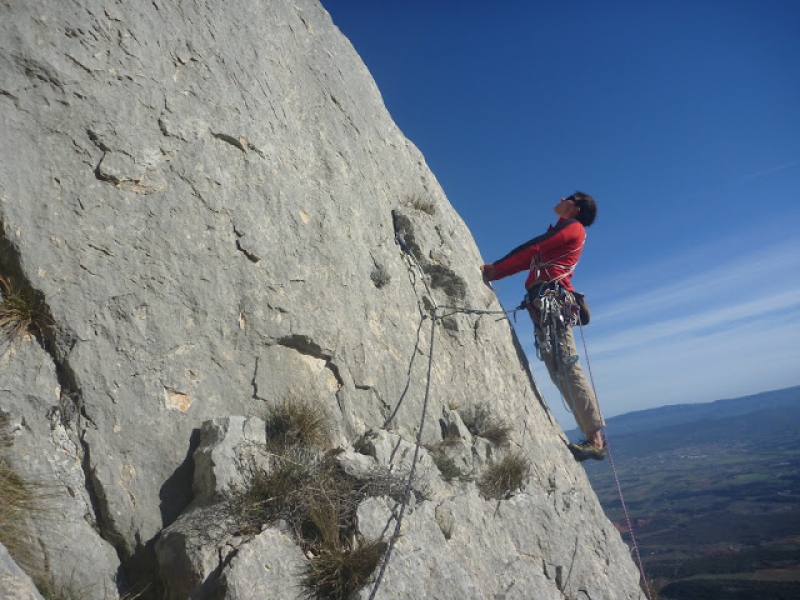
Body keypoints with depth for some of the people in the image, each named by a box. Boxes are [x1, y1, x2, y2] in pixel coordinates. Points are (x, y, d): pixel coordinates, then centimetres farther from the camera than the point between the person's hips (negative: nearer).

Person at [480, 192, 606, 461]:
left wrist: (495, 268, 4)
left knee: (565, 367, -15)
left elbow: (532, 249, -1)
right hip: (546, 302, 9)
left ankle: (595, 437, -15)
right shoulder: (560, 234, 33)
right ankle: (594, 437, 1)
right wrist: (492, 273, 15)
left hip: (550, 296, -9)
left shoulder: (573, 227, 7)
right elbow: (528, 258, 24)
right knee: (559, 370, 1)